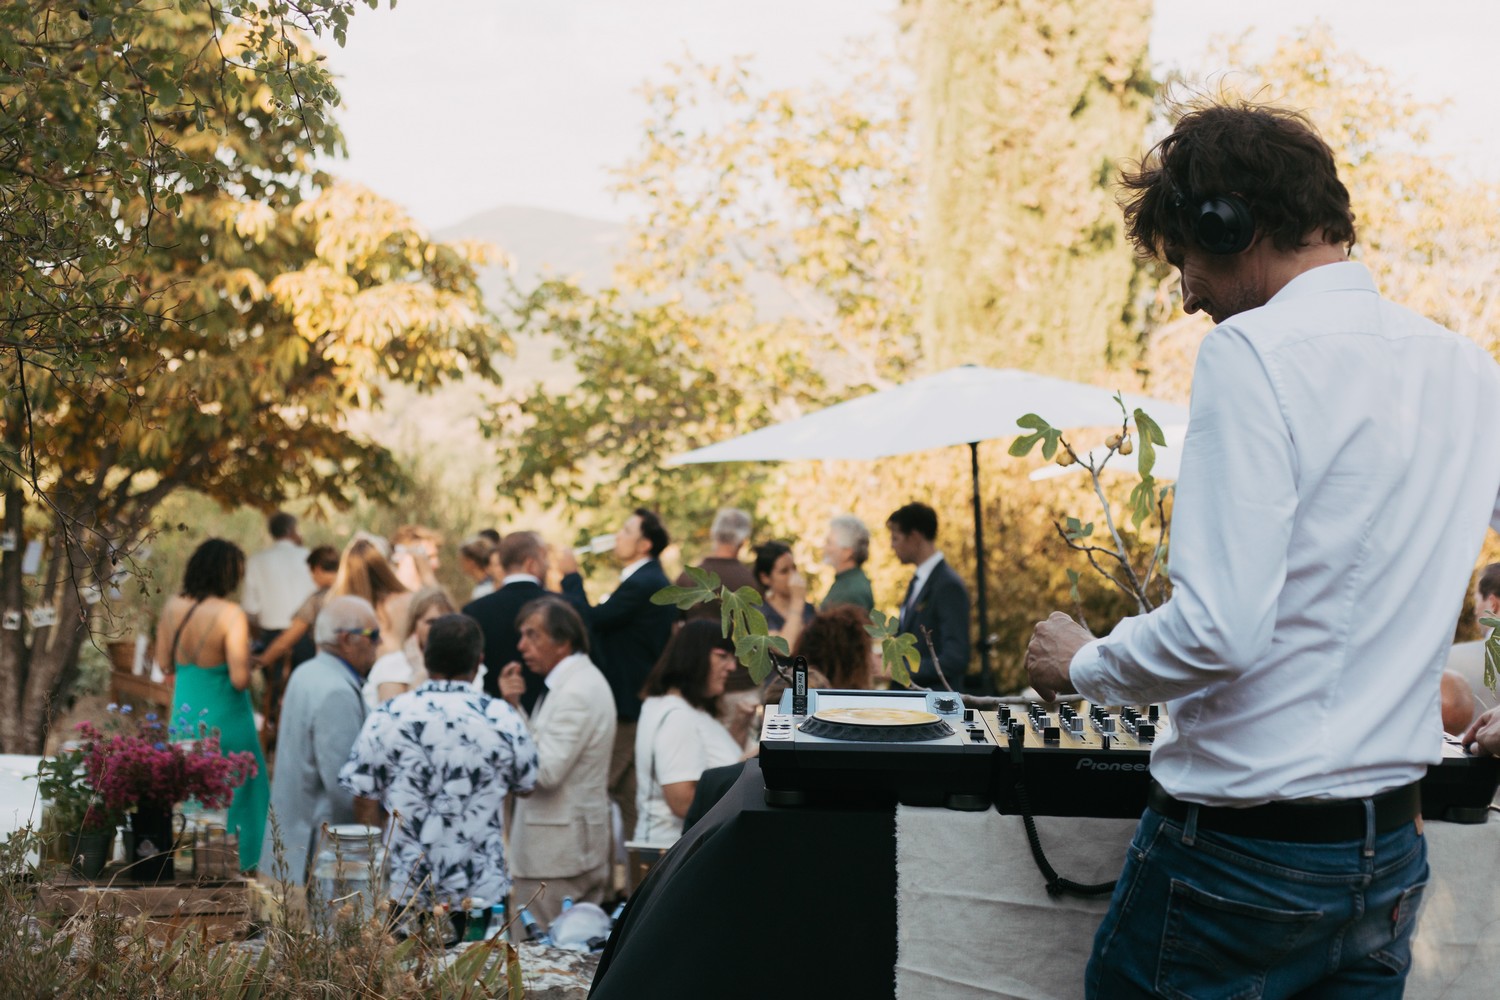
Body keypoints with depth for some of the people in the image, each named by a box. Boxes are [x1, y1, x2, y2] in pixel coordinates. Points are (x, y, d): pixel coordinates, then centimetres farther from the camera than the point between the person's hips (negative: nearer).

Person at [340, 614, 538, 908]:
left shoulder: (386, 717, -7)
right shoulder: (504, 718, -6)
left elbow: (366, 809, -3)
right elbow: (526, 786, 10)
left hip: (404, 892, 0)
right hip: (484, 892, 0)